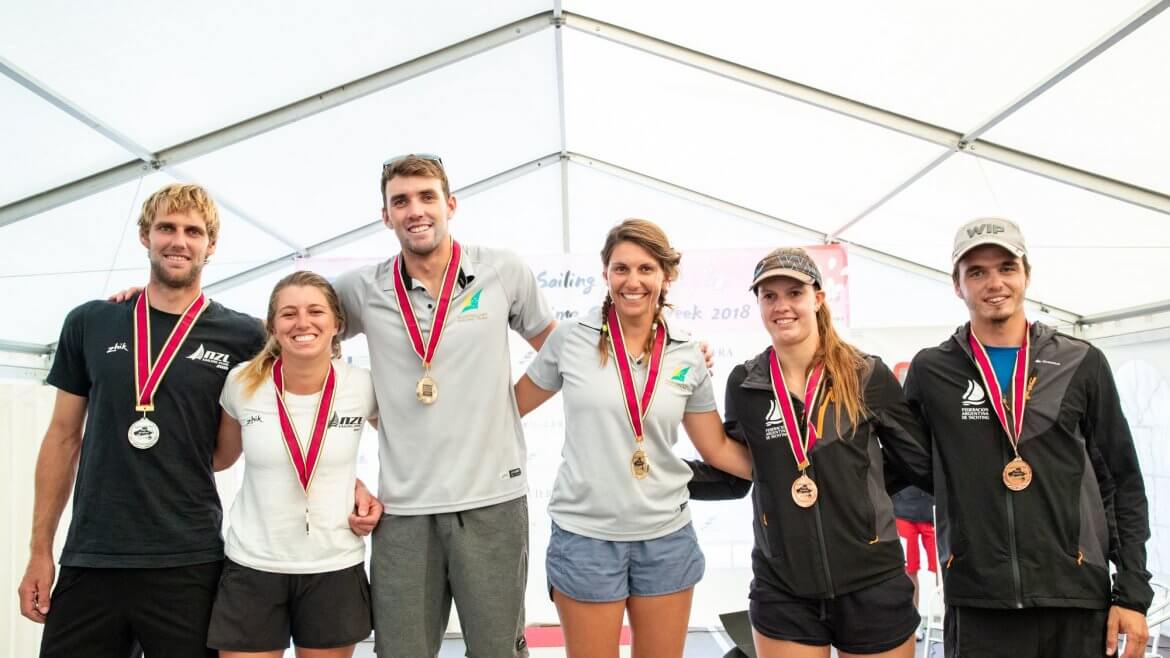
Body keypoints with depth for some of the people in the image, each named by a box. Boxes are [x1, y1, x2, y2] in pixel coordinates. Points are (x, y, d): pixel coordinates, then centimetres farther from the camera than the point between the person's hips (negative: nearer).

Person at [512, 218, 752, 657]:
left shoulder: (687, 356, 1)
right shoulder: (571, 340, -5)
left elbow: (718, 448, 9)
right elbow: (510, 408, 8)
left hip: (667, 538, 3)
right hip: (585, 537, -2)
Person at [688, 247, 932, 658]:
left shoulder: (866, 375, -6)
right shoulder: (745, 384, 0)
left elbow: (919, 462, 3)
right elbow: (733, 474, 7)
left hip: (871, 584, -1)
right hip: (781, 590, 1)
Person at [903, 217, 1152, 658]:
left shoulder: (1082, 364, 4)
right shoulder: (930, 372, 3)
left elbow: (1123, 484, 5)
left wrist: (1133, 593, 1)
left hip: (1079, 599, 1)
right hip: (977, 605, 0)